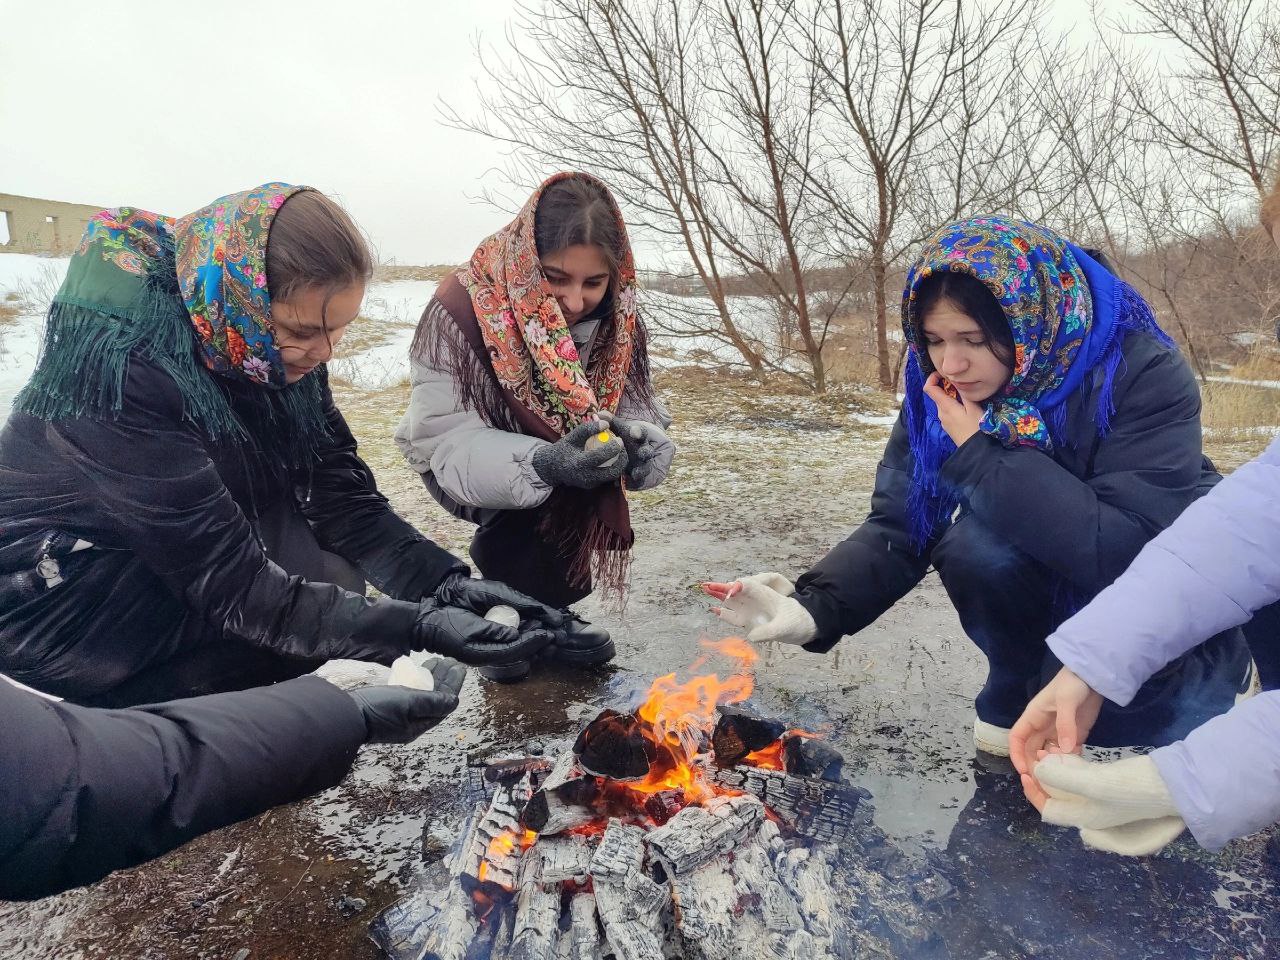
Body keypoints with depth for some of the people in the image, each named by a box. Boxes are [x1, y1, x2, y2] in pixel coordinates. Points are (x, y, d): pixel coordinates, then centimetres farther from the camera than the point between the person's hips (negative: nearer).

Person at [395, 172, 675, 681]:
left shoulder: (614, 315, -16)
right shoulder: (461, 309, -29)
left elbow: (638, 406, -13)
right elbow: (445, 440, -32)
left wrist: (634, 438, -39)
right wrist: (542, 465, -50)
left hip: (562, 451, 5)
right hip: (470, 468, -4)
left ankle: (547, 610, 3)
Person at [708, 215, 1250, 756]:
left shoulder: (1142, 375, -26)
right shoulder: (939, 394, -14)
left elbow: (1134, 551, -35)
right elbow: (896, 530, -15)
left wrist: (982, 454, -34)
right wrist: (813, 607, -33)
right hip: (1055, 596, 3)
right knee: (970, 545, -28)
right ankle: (1017, 692, -1)